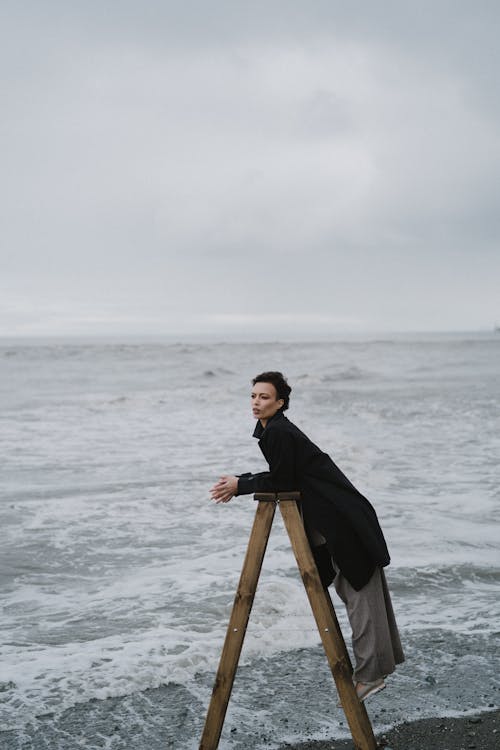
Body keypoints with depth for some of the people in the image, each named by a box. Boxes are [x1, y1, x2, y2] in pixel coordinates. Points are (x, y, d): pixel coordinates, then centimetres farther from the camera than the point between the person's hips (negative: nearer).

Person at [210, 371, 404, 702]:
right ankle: (380, 660, 30)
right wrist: (238, 482, 9)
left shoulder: (279, 432, -18)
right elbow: (279, 477, 18)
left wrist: (240, 485, -7)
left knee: (360, 595, -3)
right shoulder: (269, 430, 12)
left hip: (346, 522, -10)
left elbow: (281, 482, -16)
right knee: (352, 591, 18)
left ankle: (371, 675, 3)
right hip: (333, 523, 10)